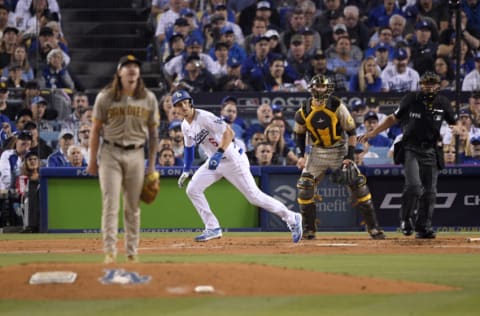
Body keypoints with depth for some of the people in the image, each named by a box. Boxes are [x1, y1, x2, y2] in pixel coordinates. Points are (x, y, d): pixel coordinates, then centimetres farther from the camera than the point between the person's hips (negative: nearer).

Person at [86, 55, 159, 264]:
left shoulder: (149, 99, 4)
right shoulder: (105, 97, -2)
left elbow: (153, 133, 9)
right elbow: (95, 130, 2)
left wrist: (152, 164, 7)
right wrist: (92, 161, 0)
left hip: (136, 154, 2)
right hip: (110, 153, -2)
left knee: (133, 207, 6)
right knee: (111, 203, -9)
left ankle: (132, 253, 13)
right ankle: (110, 252, -10)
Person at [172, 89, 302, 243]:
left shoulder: (204, 117, -20)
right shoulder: (185, 126, 6)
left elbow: (229, 132, -26)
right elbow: (189, 147, 22)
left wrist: (219, 154, -33)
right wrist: (186, 171, 16)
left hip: (232, 159, -8)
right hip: (215, 161, 8)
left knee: (254, 196, -9)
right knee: (192, 189, -1)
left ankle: (291, 218, 2)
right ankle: (213, 228, 6)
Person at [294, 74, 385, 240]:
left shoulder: (337, 106, -14)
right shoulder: (304, 110, -7)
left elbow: (351, 131, -9)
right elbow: (300, 133, 10)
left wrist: (349, 157, -14)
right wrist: (301, 155, 1)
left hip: (339, 150, -2)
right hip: (317, 151, 2)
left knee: (358, 184, -11)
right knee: (305, 187, -10)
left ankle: (373, 227, -4)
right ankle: (308, 230, 4)